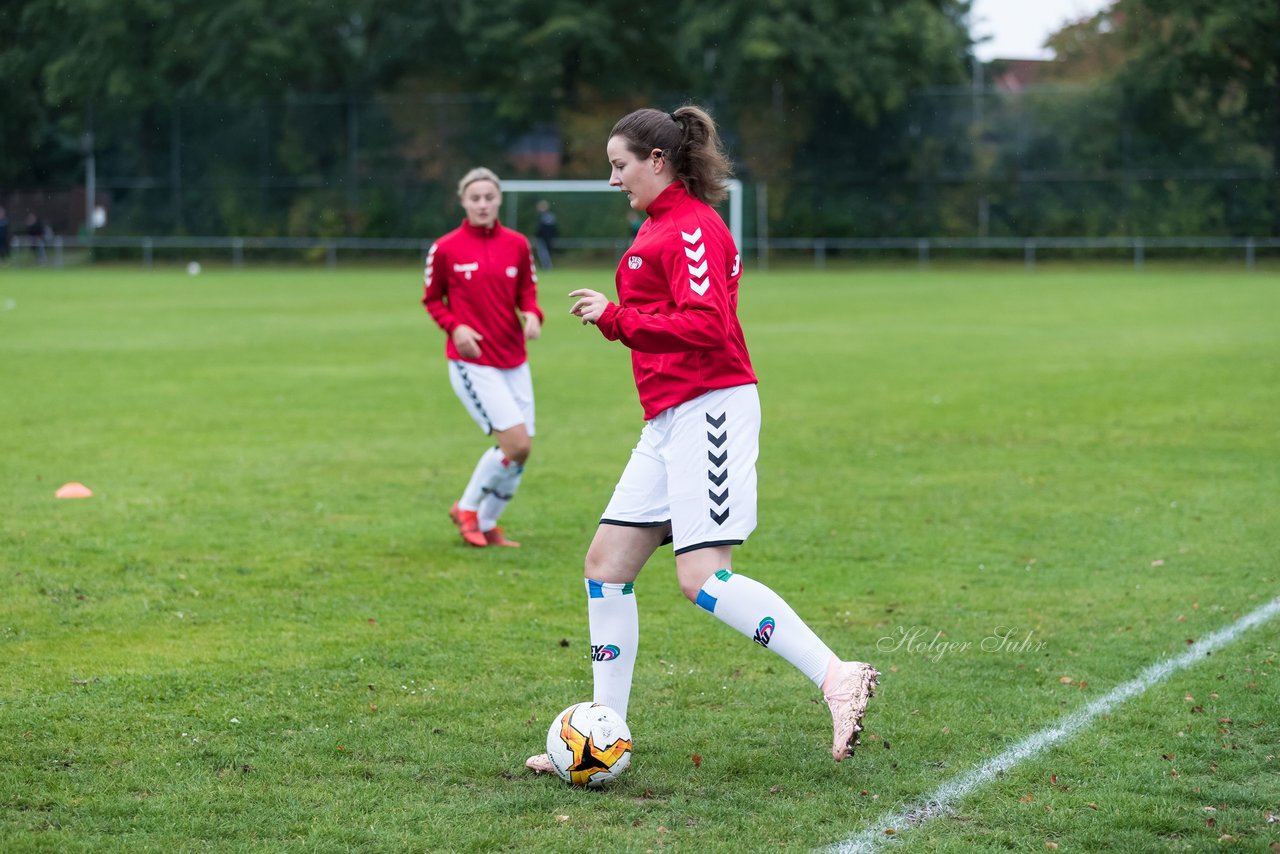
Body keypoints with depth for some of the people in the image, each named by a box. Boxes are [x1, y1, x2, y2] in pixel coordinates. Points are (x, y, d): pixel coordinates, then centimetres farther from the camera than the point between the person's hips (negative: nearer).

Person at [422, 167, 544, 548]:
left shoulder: (517, 244, 3)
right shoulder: (445, 249, -6)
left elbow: (527, 292, 12)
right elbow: (432, 299, 4)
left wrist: (532, 314, -10)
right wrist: (455, 327, -13)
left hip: (513, 360, 5)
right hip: (472, 362, -5)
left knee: (521, 451, 3)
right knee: (516, 443, -15)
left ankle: (485, 524, 23)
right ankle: (467, 508, 7)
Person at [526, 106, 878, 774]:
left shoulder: (692, 228, -12)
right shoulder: (658, 228, 19)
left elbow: (705, 325, -22)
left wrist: (615, 318, -17)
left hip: (708, 411, -10)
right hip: (670, 420, 10)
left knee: (702, 578, -17)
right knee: (606, 563, 7)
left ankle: (838, 679, -17)